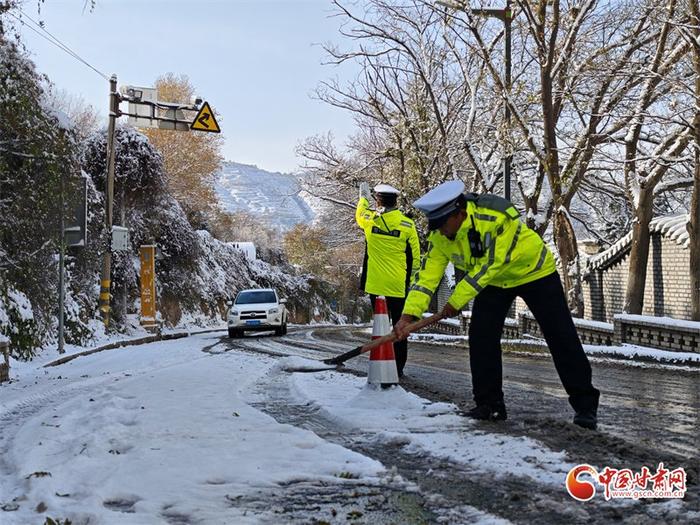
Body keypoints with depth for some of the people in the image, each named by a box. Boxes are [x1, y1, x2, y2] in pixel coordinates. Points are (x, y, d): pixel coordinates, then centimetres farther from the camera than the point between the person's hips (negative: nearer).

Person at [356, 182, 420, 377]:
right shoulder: (407, 224, -4)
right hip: (399, 286, -1)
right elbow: (415, 258, 0)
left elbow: (359, 214, 23)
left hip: (376, 284, 1)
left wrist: (363, 197, 40)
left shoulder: (370, 219, -4)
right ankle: (398, 366, 7)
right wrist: (411, 282, 10)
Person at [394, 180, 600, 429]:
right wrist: (409, 314, -29)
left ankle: (585, 404, 2)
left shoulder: (498, 218, -37)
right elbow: (427, 275, -18)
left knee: (561, 338, -7)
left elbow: (491, 265, -33)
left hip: (534, 272, -5)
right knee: (480, 336, -8)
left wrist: (457, 300, -29)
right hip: (493, 281, 6)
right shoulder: (440, 236, -17)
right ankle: (489, 404, 3)